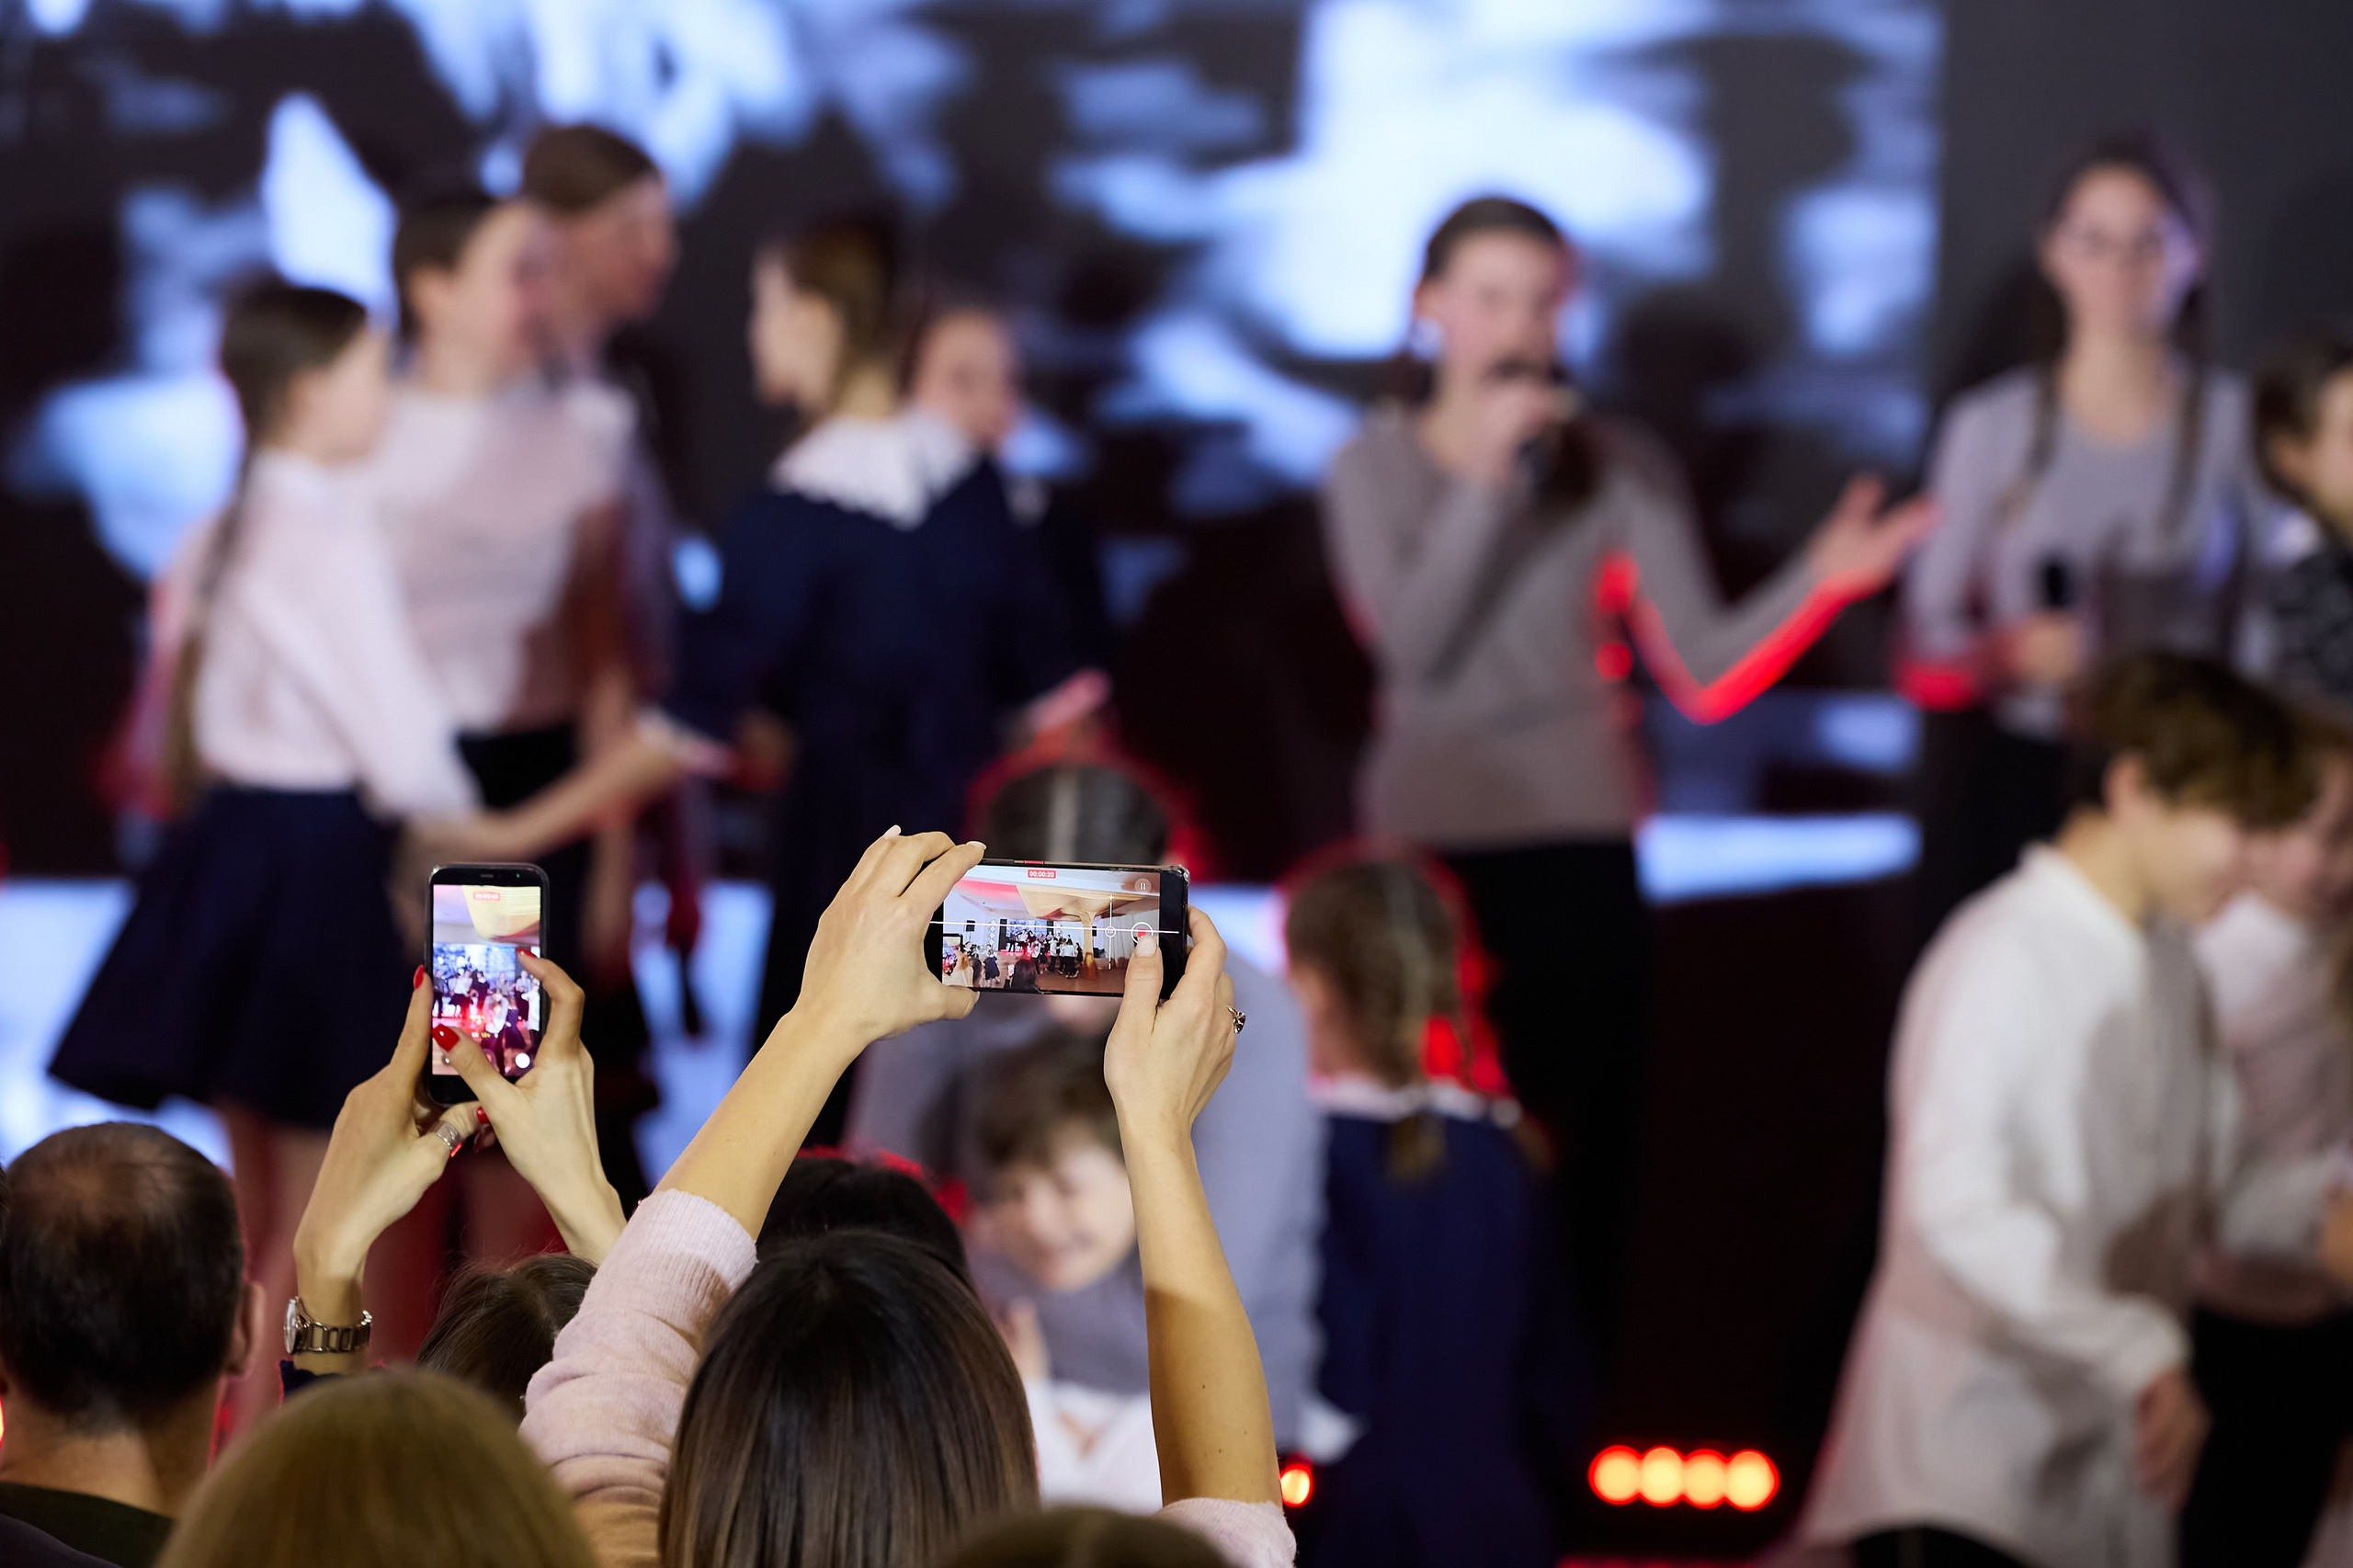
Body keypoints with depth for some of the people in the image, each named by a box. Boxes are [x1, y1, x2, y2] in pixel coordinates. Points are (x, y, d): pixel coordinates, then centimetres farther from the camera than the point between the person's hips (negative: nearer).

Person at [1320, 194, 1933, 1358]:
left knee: (1583, 1168, -2)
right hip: (1430, 854, 0)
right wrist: (1485, 477, -19)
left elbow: (1706, 674, -6)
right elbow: (1413, 642, -14)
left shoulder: (1617, 469, 3)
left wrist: (1820, 582, -22)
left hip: (1581, 856, 1)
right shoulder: (1373, 468, 3)